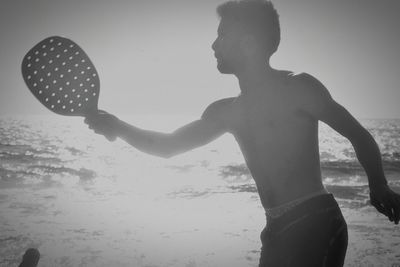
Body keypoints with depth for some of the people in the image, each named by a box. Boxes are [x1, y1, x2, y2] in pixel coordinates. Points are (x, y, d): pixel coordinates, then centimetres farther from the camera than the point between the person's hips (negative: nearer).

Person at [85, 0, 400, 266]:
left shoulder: (299, 87, -3)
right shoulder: (227, 111, 15)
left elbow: (359, 136, 0)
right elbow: (168, 145, 21)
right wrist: (118, 127, 12)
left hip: (316, 225, -7)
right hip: (277, 232, 7)